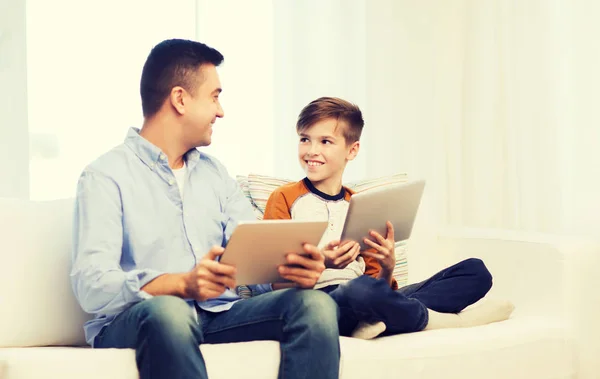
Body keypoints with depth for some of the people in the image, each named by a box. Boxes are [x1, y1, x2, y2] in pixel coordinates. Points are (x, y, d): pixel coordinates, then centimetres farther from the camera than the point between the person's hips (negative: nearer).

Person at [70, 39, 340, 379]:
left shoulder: (215, 173, 19)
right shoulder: (106, 176, -2)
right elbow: (92, 286, -15)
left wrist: (294, 269, -16)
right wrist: (183, 284, -31)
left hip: (218, 314, 6)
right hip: (133, 321, -5)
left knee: (316, 304, -20)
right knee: (169, 311, -40)